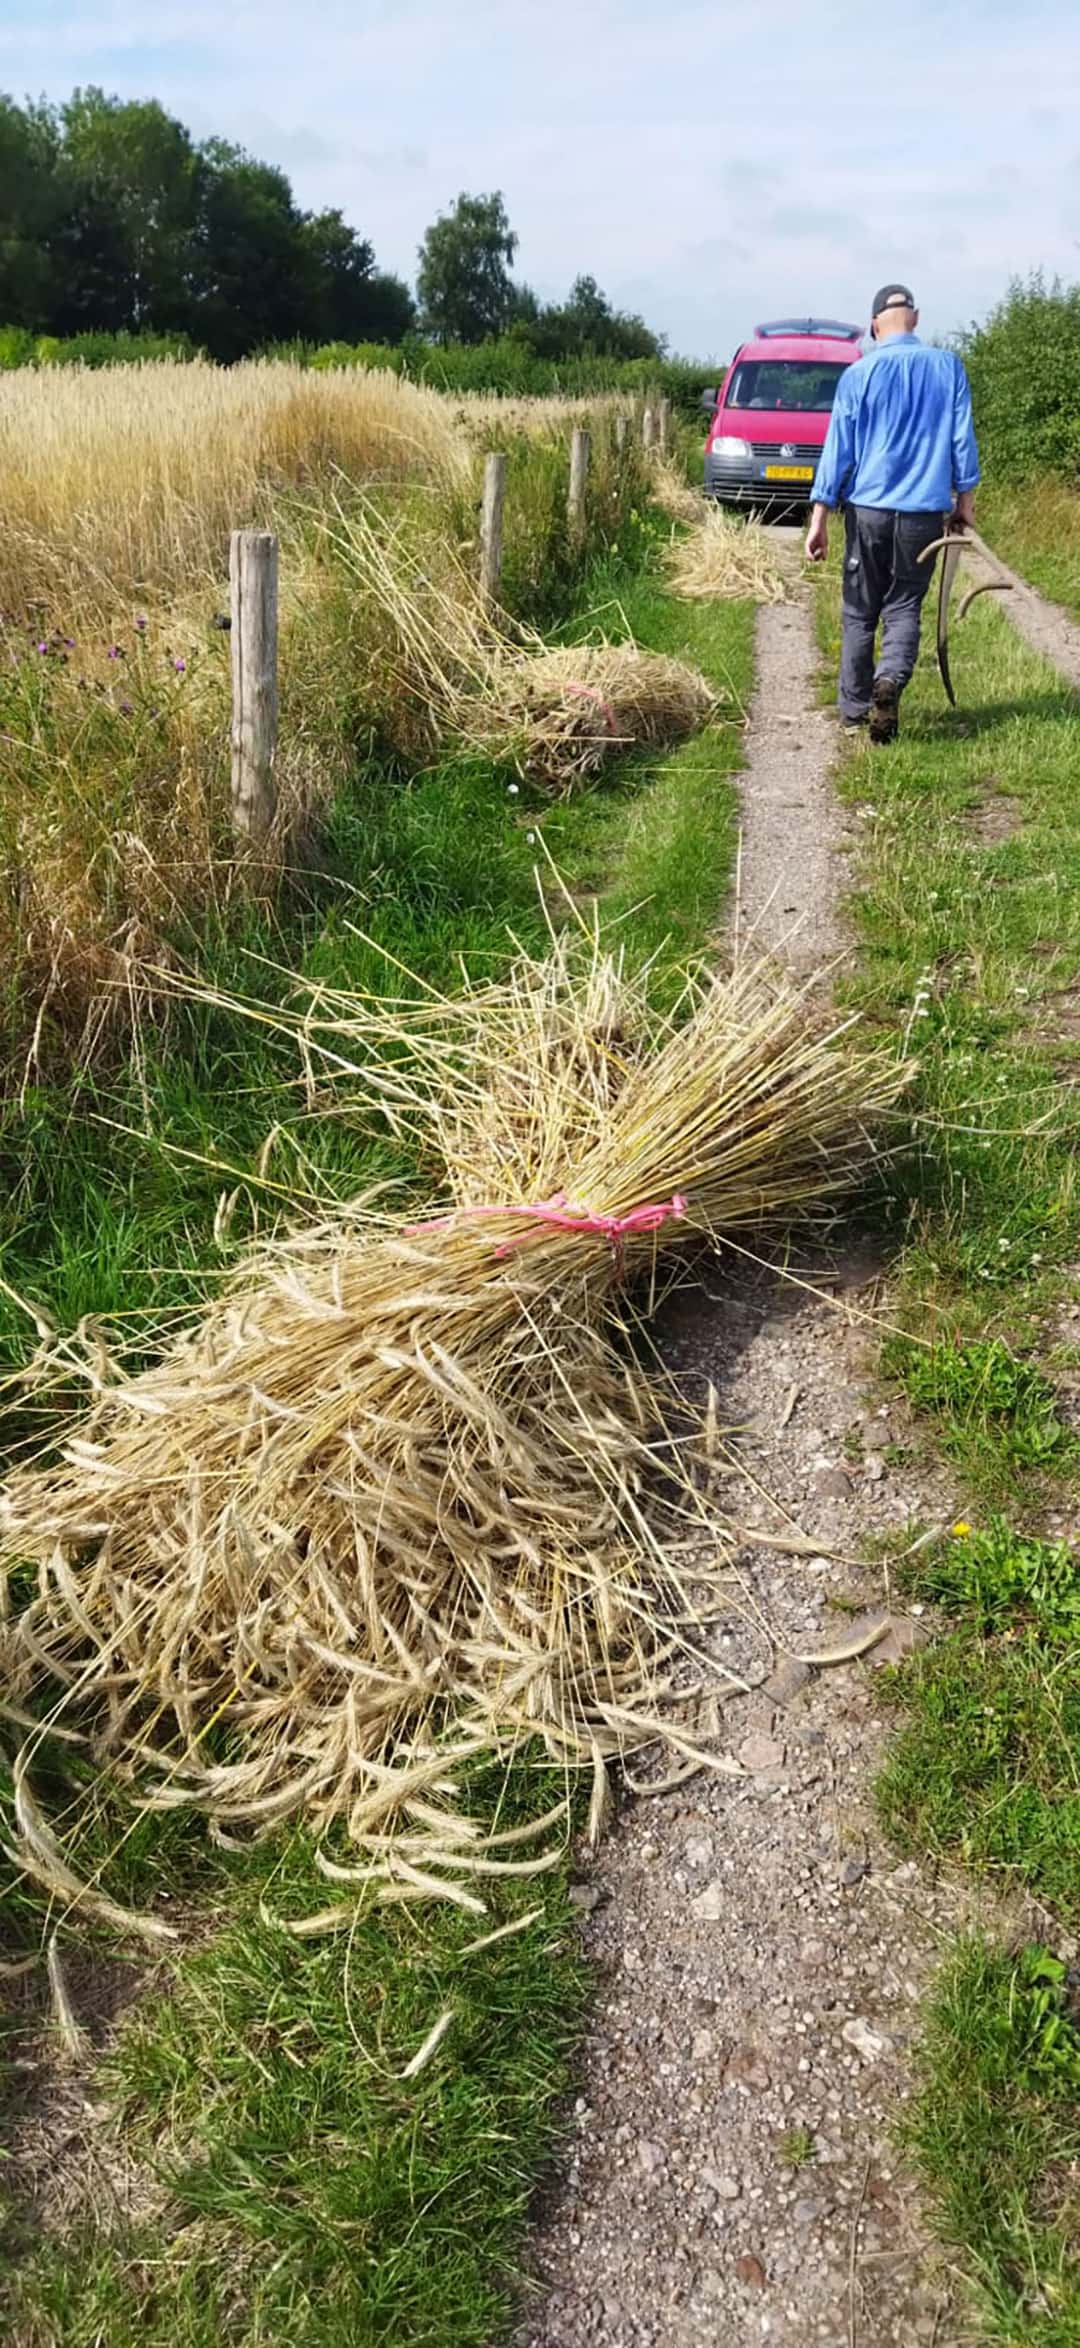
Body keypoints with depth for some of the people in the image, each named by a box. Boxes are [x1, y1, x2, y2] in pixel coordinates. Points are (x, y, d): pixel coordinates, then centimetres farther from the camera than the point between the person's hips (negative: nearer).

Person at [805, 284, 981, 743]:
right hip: (924, 511, 1)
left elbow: (838, 449, -3)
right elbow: (963, 440, 6)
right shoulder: (949, 367, 2)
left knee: (860, 612, 12)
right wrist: (964, 500, 17)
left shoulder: (858, 374, -2)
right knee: (904, 607, 8)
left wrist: (819, 519, -2)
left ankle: (855, 706, 19)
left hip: (868, 508, -1)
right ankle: (891, 677, -20)